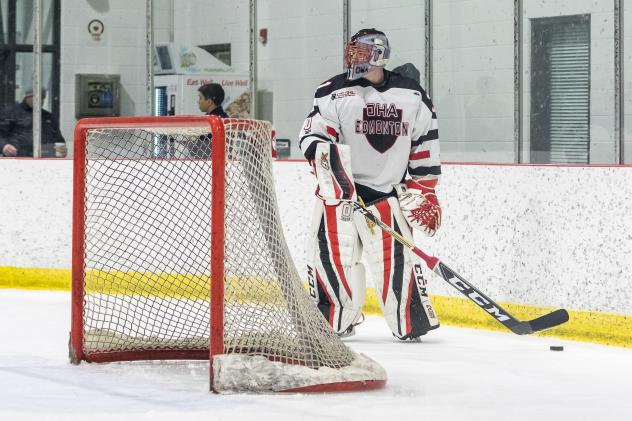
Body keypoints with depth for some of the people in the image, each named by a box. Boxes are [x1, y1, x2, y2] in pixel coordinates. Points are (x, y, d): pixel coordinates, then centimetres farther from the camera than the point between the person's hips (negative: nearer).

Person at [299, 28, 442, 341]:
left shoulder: (412, 97, 3)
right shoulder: (334, 92, -4)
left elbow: (425, 147, 8)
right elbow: (312, 136, -9)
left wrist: (424, 192, 4)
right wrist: (330, 167, -26)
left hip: (388, 191, 1)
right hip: (339, 189, 0)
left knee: (396, 256, -6)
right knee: (331, 254, -4)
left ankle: (412, 322, 3)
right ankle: (334, 322, 9)